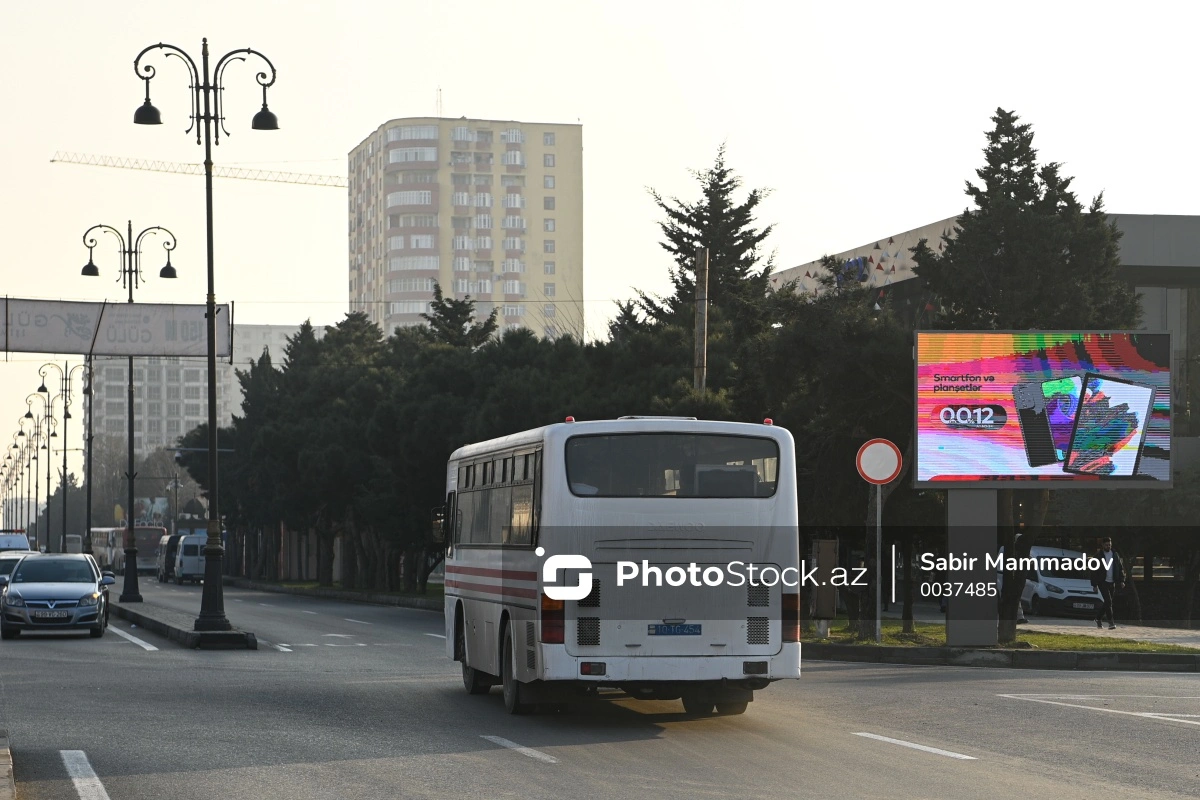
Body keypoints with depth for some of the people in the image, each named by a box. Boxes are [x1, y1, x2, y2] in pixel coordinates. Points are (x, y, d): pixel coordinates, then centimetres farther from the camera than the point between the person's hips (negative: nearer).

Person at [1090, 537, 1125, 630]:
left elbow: (1120, 568, 13)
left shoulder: (1115, 555, 9)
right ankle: (1111, 621, -15)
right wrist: (1094, 584, -8)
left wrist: (1122, 581, 1)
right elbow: (1094, 571, -2)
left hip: (1111, 583, 4)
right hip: (1102, 582, -4)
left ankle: (1098, 618, 26)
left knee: (1107, 602, 8)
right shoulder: (1098, 555, -2)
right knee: (1108, 601, -14)